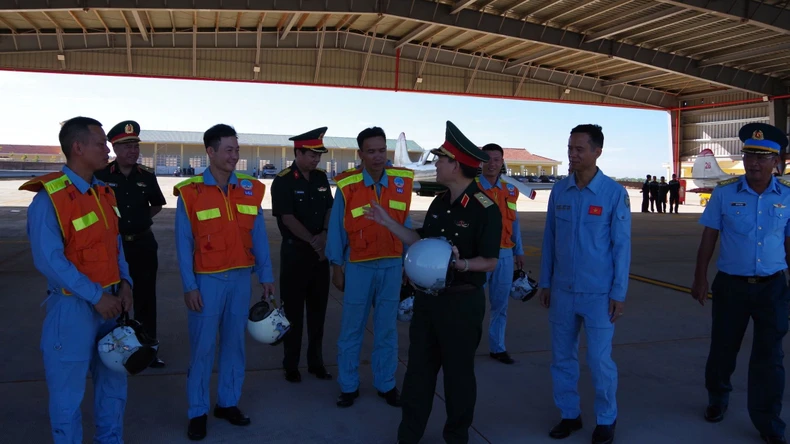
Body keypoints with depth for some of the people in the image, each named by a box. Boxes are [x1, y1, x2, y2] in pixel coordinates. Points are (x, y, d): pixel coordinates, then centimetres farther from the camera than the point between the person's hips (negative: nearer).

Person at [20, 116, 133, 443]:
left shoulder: (103, 193, 7)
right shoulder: (49, 198, -15)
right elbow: (49, 260, -21)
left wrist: (125, 282, -2)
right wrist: (95, 296, -20)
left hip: (110, 301, 7)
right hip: (73, 306, -7)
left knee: (113, 378, 19)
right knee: (68, 388, 7)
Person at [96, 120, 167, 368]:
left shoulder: (147, 176, 2)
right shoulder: (101, 176, -8)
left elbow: (157, 205, 16)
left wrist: (142, 217, 4)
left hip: (143, 244, 3)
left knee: (146, 298, 10)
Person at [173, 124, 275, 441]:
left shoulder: (250, 188, 3)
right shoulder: (190, 192, -7)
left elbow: (259, 236, 6)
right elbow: (184, 243, -6)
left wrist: (266, 276, 4)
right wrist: (189, 286, -8)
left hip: (241, 278, 4)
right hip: (207, 280, -3)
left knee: (234, 342, 13)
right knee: (202, 347, 4)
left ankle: (228, 402, 28)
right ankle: (198, 412, 19)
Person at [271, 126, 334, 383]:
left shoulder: (321, 178, 7)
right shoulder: (283, 181, -10)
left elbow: (330, 209, 9)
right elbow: (287, 218, -15)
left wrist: (324, 235, -8)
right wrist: (313, 242, -15)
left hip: (320, 252, 5)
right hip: (295, 252, -5)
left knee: (318, 309, 11)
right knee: (293, 311, 3)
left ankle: (316, 362, 23)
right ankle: (291, 366, 15)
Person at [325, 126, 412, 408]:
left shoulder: (402, 181, -1)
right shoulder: (347, 185, -9)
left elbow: (405, 223, 6)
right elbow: (336, 228, -2)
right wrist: (337, 267, 0)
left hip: (391, 266, 3)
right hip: (358, 266, -2)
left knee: (387, 329, 13)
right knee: (352, 329, 9)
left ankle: (386, 384, 27)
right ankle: (348, 386, 23)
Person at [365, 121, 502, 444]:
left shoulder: (485, 209, -16)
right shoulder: (439, 202, 6)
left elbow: (490, 262, -14)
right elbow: (423, 243, 12)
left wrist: (460, 264, -32)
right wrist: (387, 221, 11)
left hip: (462, 300, -7)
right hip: (428, 296, 7)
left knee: (458, 370, 10)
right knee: (419, 366, 14)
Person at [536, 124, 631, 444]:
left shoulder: (614, 193, -8)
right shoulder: (559, 190, 2)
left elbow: (621, 245, -6)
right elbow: (549, 238, 7)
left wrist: (619, 293, -7)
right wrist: (544, 283, 8)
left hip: (599, 294, -4)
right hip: (562, 291, 4)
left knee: (599, 361, 5)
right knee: (562, 358, 13)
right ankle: (569, 414, 31)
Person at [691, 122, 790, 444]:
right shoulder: (724, 193, -5)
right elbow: (709, 237, -1)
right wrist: (700, 278, -3)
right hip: (730, 285, 0)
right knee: (723, 347, 15)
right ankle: (717, 399, 42)